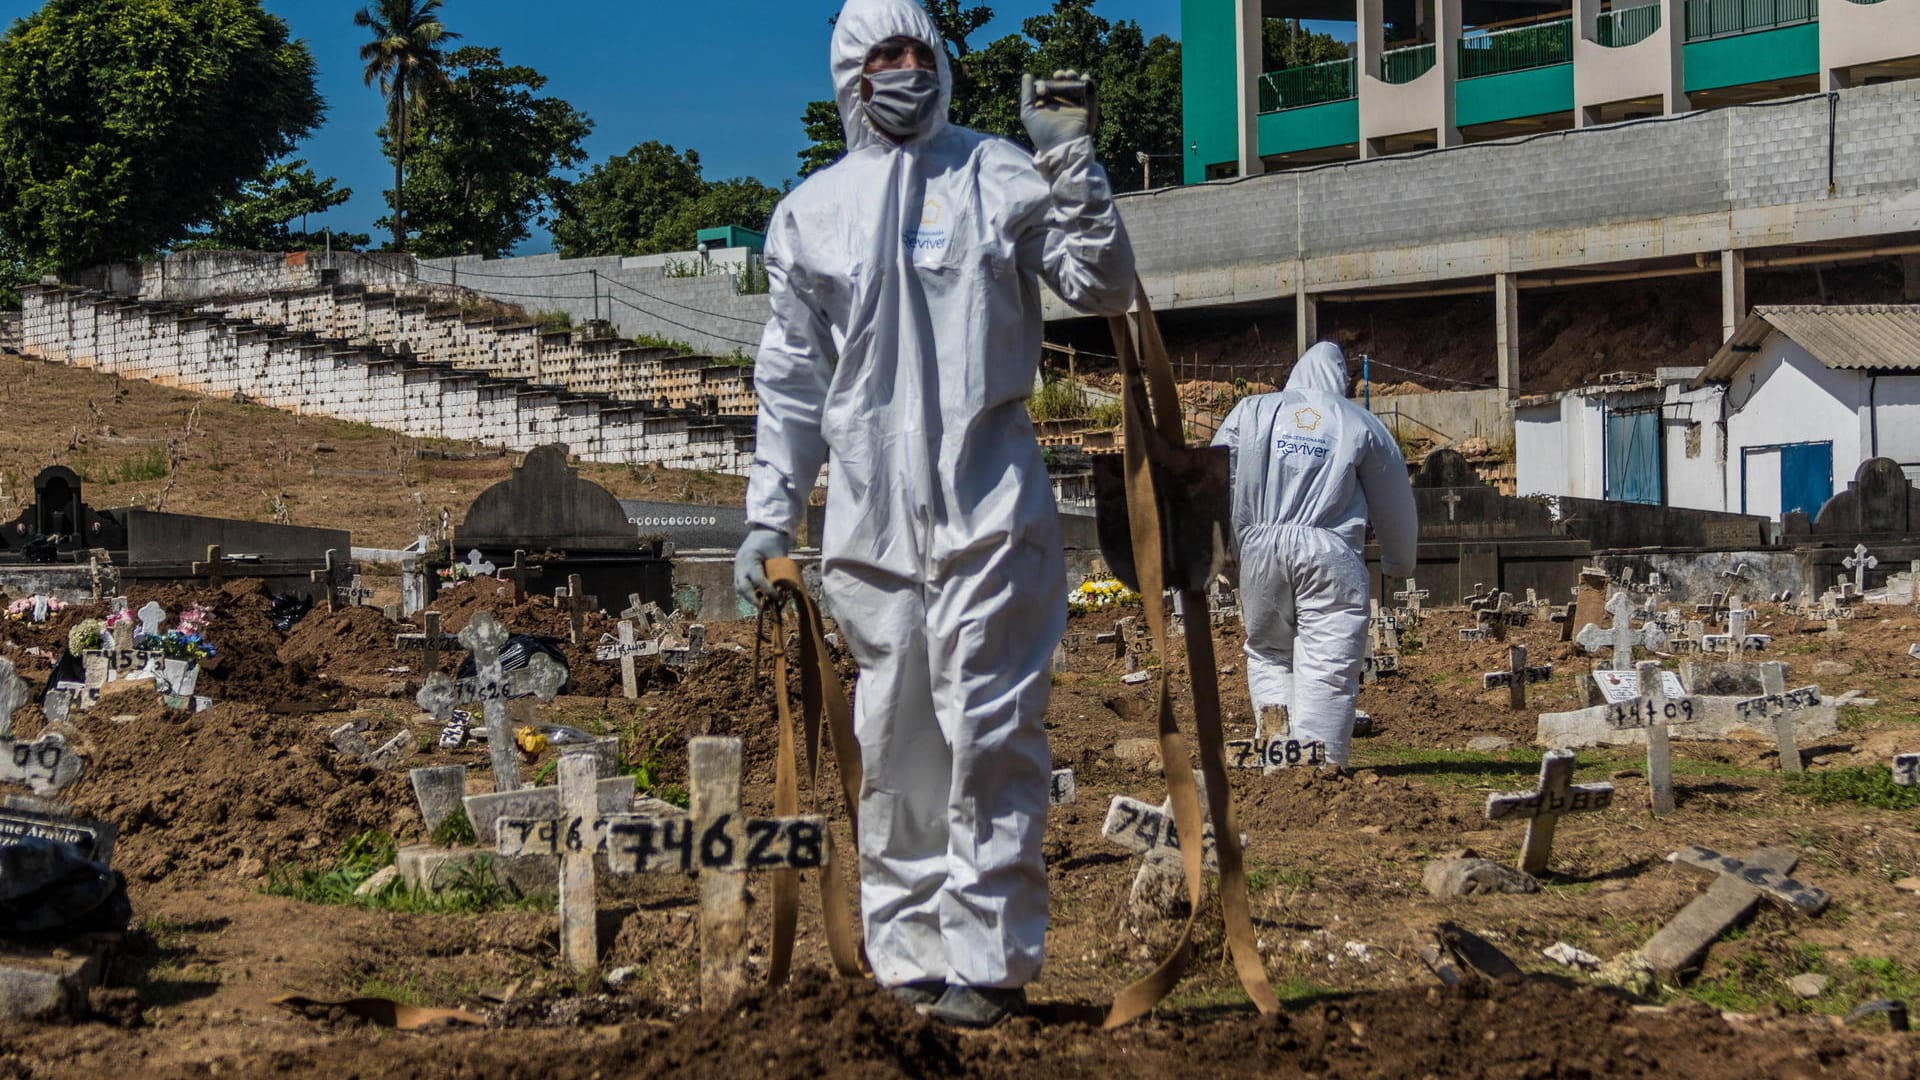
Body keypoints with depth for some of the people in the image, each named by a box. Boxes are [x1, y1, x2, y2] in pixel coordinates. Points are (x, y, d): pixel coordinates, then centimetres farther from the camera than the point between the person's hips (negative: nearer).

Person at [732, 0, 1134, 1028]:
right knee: (892, 733, 6)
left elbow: (1104, 289, 0)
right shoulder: (810, 211, 14)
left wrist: (1072, 174, -11)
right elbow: (791, 376, 17)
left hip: (988, 499, -3)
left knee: (988, 728, -7)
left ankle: (987, 953, -3)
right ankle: (909, 949, 14)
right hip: (870, 513, 3)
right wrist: (769, 513, 13)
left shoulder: (999, 175, 6)